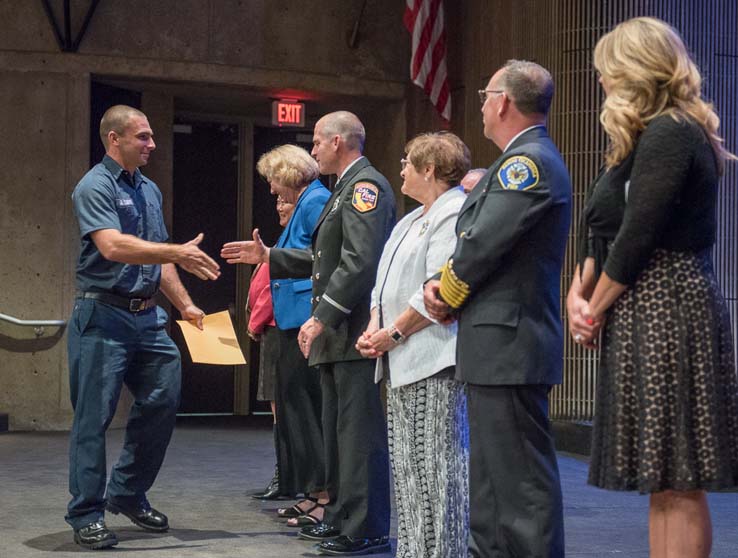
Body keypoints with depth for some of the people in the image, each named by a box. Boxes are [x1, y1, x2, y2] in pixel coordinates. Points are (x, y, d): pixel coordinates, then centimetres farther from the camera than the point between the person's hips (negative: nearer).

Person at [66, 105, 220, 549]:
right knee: (94, 416, -3)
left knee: (163, 401, 7)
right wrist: (178, 253, -29)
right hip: (104, 315, -8)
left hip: (147, 316, 8)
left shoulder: (150, 190, 16)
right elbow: (112, 246, -25)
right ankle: (87, 516, 4)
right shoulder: (95, 187, -10)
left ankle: (129, 494, 23)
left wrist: (185, 304, 16)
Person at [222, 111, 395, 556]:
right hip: (337, 335, 11)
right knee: (339, 430, 16)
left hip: (354, 331, -11)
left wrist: (322, 317, -23)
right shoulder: (349, 188, 20)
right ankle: (342, 518, 24)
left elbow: (360, 261, -23)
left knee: (360, 432, -8)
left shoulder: (365, 186, -13)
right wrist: (269, 257, 21)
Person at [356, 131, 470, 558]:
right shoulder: (412, 220, 22)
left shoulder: (455, 215, -11)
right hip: (403, 363, 10)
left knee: (435, 466, -8)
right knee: (407, 466, 12)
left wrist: (394, 334, -14)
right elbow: (386, 283, 23)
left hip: (434, 363, -10)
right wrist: (373, 330, 7)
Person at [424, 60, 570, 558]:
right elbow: (475, 236, 19)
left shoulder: (528, 162, -15)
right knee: (492, 481, 16)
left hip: (510, 347, -11)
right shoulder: (528, 160, 19)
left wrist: (446, 295, -3)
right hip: (501, 347, 11)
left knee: (522, 479, -8)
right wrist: (443, 283, 3)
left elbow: (483, 243, -20)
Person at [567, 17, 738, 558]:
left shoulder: (667, 135, -14)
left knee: (677, 482, -8)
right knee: (663, 482, 11)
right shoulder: (654, 135, 18)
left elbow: (637, 236, -18)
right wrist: (579, 292, 3)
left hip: (666, 311, -10)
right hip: (646, 316, 10)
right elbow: (608, 233, 17)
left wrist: (596, 311, -7)